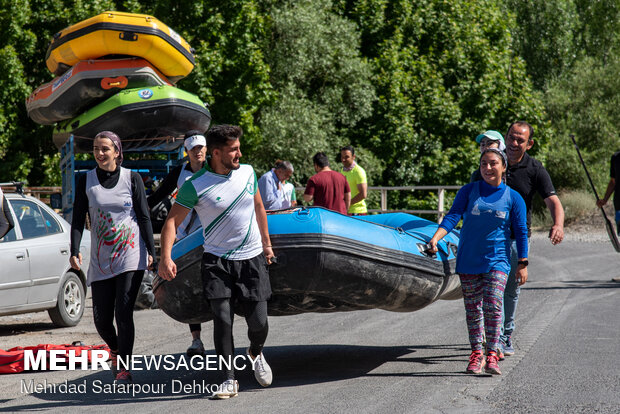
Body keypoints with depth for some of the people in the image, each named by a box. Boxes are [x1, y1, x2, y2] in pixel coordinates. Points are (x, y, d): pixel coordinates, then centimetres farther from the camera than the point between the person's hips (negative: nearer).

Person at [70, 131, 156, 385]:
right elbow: (78, 219, 4)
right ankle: (115, 349, 32)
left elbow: (144, 216, 3)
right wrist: (74, 251, -8)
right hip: (100, 259, 2)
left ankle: (124, 368, -5)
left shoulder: (132, 178, 1)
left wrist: (151, 251, -2)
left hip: (131, 255, -2)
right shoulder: (86, 181, 5)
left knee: (124, 313, -12)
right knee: (101, 318, 1)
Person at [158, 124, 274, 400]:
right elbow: (172, 221, -11)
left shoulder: (247, 172, 2)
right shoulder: (195, 186, -12)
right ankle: (229, 380, -1)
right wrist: (166, 258, -23)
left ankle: (256, 353, 34)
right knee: (222, 319, -11)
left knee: (258, 321, 1)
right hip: (217, 260, -3)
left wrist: (266, 243, 23)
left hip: (252, 258, 3)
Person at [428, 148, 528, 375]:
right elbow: (453, 216, -7)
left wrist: (523, 264, 2)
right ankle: (476, 354, 15)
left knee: (493, 305, -14)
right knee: (472, 307, 6)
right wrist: (436, 237, -23)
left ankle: (492, 355, -8)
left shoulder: (513, 198, 1)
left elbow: (521, 232, 5)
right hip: (468, 260, 2)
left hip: (497, 260, -2)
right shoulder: (469, 191, 2)